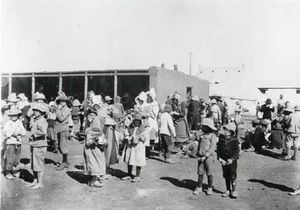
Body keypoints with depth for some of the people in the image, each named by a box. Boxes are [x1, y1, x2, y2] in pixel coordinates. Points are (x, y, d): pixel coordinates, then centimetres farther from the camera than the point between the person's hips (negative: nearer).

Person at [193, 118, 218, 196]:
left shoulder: (212, 136, -7)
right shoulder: (202, 136, 13)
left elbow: (212, 148, -13)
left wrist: (205, 156, -18)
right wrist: (198, 155, 4)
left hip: (208, 157, -5)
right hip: (201, 157, 5)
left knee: (209, 173, 4)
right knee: (200, 173, 6)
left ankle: (210, 188, 17)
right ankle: (199, 187, 16)